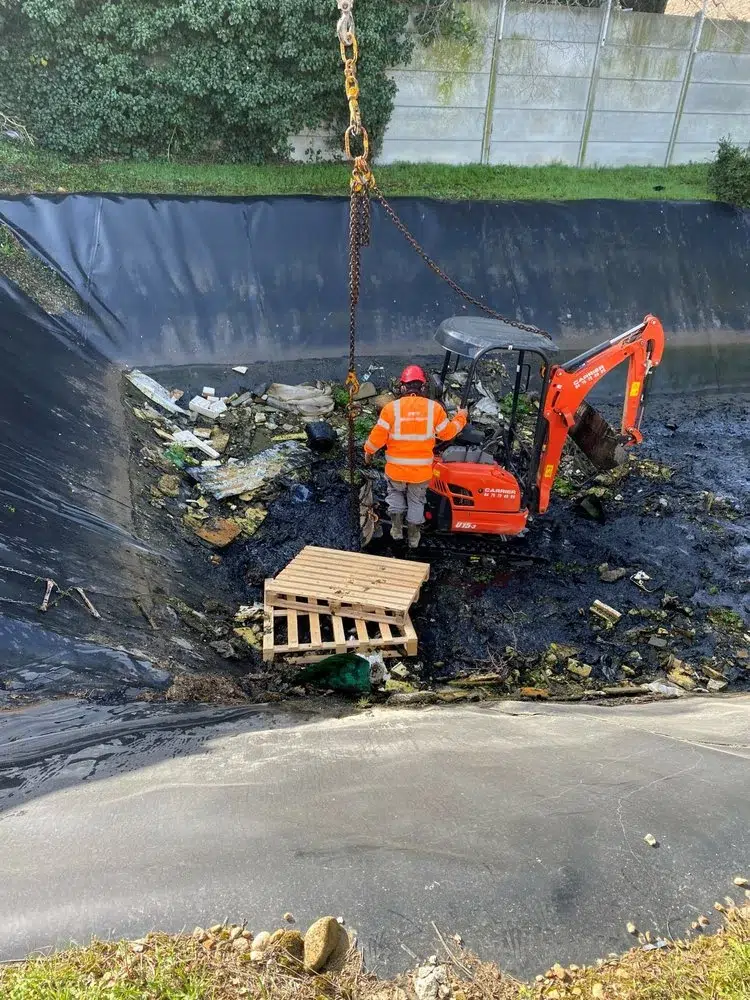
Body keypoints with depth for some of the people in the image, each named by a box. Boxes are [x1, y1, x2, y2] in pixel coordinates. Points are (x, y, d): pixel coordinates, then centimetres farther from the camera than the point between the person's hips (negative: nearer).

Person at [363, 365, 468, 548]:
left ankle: (397, 528, 21)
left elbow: (378, 435, -9)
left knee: (395, 493, 28)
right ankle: (413, 537, 31)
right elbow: (447, 433, 1)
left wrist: (368, 451, 11)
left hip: (396, 469, -1)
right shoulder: (434, 408, -11)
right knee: (416, 500, 22)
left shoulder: (391, 408, -14)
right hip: (421, 470, 1)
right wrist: (460, 417, 20)